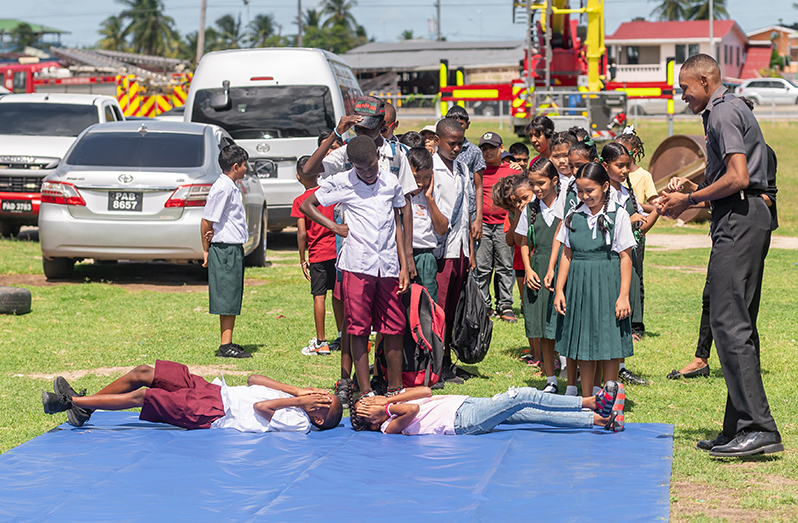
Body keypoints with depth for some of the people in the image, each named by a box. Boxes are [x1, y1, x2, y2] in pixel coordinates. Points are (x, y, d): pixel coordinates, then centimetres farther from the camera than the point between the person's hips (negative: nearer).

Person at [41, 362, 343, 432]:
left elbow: (260, 406, -26)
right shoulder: (294, 402, 12)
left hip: (210, 413, -9)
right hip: (211, 391, 9)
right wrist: (298, 391, 6)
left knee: (141, 396, -13)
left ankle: (71, 402, -2)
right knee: (143, 372, 3)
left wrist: (298, 399, -16)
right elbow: (253, 380, 14)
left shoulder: (298, 422, -14)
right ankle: (83, 405, 14)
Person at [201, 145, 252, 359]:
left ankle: (228, 343, 17)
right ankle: (225, 346, -5)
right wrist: (206, 250, -6)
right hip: (225, 249, -10)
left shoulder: (231, 187, 16)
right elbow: (206, 221, -13)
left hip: (234, 249, 10)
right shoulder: (222, 188, -15)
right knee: (227, 299, -7)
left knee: (233, 299, 12)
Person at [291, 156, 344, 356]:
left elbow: (302, 233, -10)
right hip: (337, 250, 4)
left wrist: (302, 260, -3)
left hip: (318, 254, -4)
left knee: (319, 296, -1)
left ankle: (321, 343, -1)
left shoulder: (300, 201, -7)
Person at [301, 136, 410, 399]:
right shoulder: (341, 182, 1)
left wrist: (404, 267, 11)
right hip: (357, 265, -3)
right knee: (359, 328, -2)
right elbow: (306, 205, 11)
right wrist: (335, 227, 2)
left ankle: (395, 388, 14)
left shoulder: (391, 182, 9)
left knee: (395, 327, 4)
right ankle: (365, 392, 3)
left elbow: (397, 224, 15)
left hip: (388, 265, 3)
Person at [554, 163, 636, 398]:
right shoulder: (574, 216, 8)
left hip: (607, 284, -4)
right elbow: (567, 255, 12)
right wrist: (559, 290, 6)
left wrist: (624, 295, -9)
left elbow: (625, 257, -4)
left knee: (609, 344, -2)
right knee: (583, 344, 6)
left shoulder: (618, 215, -4)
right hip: (579, 284, 4)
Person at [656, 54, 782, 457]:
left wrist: (691, 200, -9)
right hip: (748, 216, 11)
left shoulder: (724, 113, -9)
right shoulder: (731, 109, 23)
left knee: (728, 322, -15)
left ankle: (759, 427, -21)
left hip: (738, 220, -11)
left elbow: (737, 178, -19)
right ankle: (740, 429, 10)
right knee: (738, 325, 9)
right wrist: (685, 199, 21)